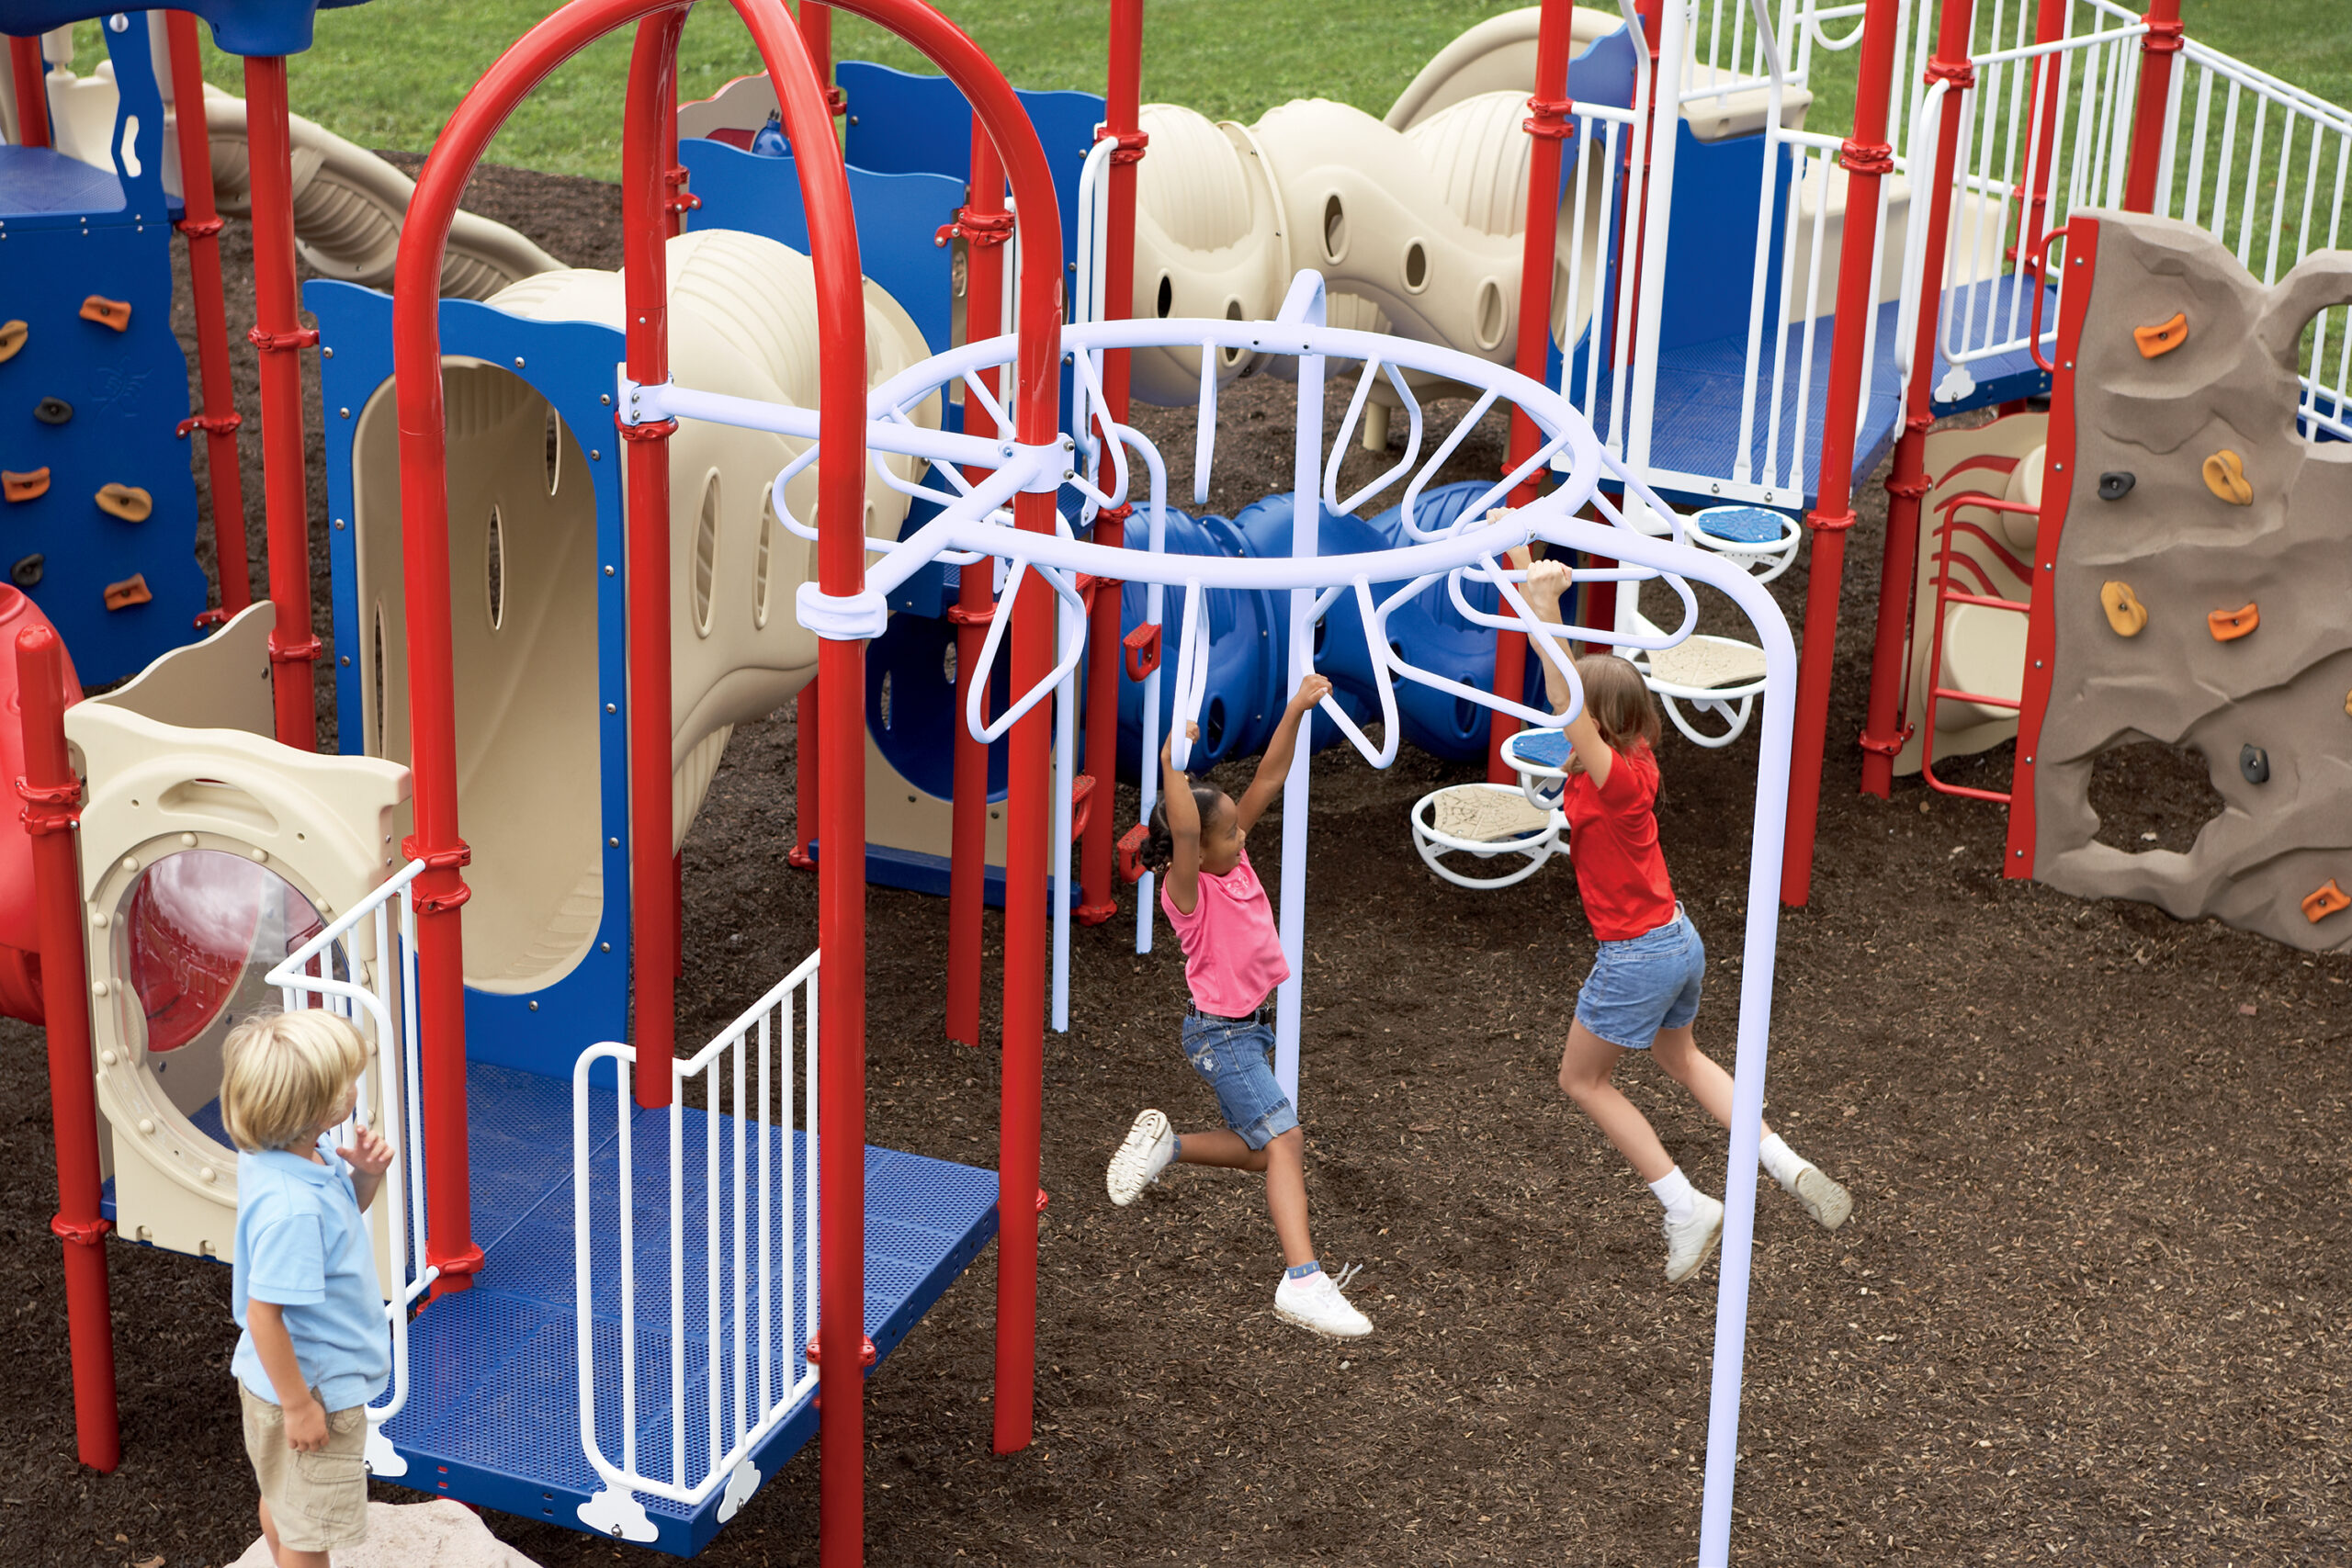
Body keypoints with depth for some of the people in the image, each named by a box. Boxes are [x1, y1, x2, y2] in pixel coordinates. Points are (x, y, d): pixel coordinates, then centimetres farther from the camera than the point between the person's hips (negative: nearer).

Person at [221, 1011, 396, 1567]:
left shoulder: (303, 1153, -9)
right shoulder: (290, 1208, -37)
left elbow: (345, 1209, 12)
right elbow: (263, 1313, -31)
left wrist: (366, 1173, -10)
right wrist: (297, 1405, -22)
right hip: (311, 1386, -9)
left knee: (283, 1503, 30)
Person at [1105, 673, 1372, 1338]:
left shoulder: (1232, 859, 0)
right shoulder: (1188, 889, -20)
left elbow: (1269, 778, -3)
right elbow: (1182, 830, -42)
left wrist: (1297, 709, -10)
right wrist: (1172, 766, -49)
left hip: (1252, 1025, 9)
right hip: (1222, 1035, -9)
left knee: (1257, 1149, 17)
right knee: (1284, 1141, -18)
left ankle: (1163, 1144, 33)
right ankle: (1302, 1282, -26)